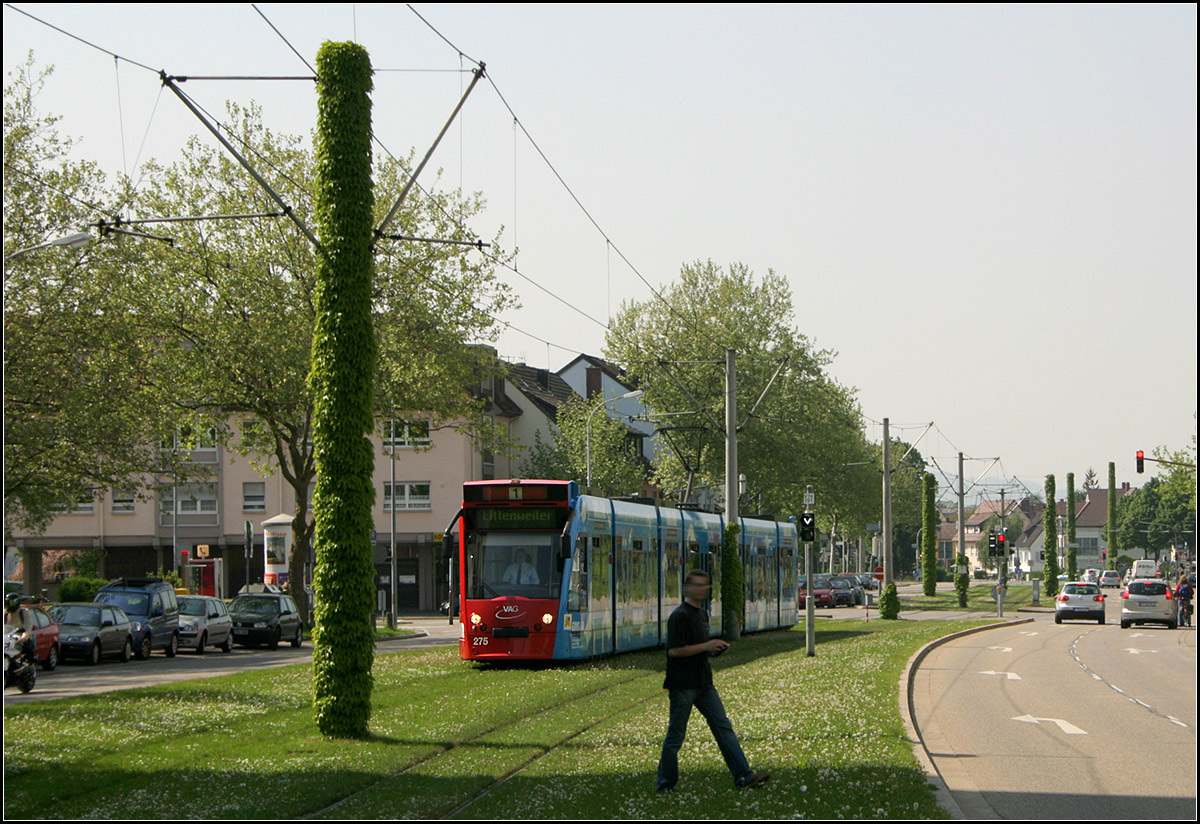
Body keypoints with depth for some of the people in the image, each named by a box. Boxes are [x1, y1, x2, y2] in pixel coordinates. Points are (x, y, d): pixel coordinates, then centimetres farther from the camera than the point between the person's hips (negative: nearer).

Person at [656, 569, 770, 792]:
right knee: (676, 734, 0)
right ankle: (666, 784, 10)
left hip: (703, 682, 9)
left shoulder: (702, 613, 15)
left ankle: (743, 775, 1)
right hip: (683, 684, -8)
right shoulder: (680, 616, -14)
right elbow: (674, 650, -21)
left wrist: (715, 648, 6)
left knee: (723, 727, 3)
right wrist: (705, 647, -20)